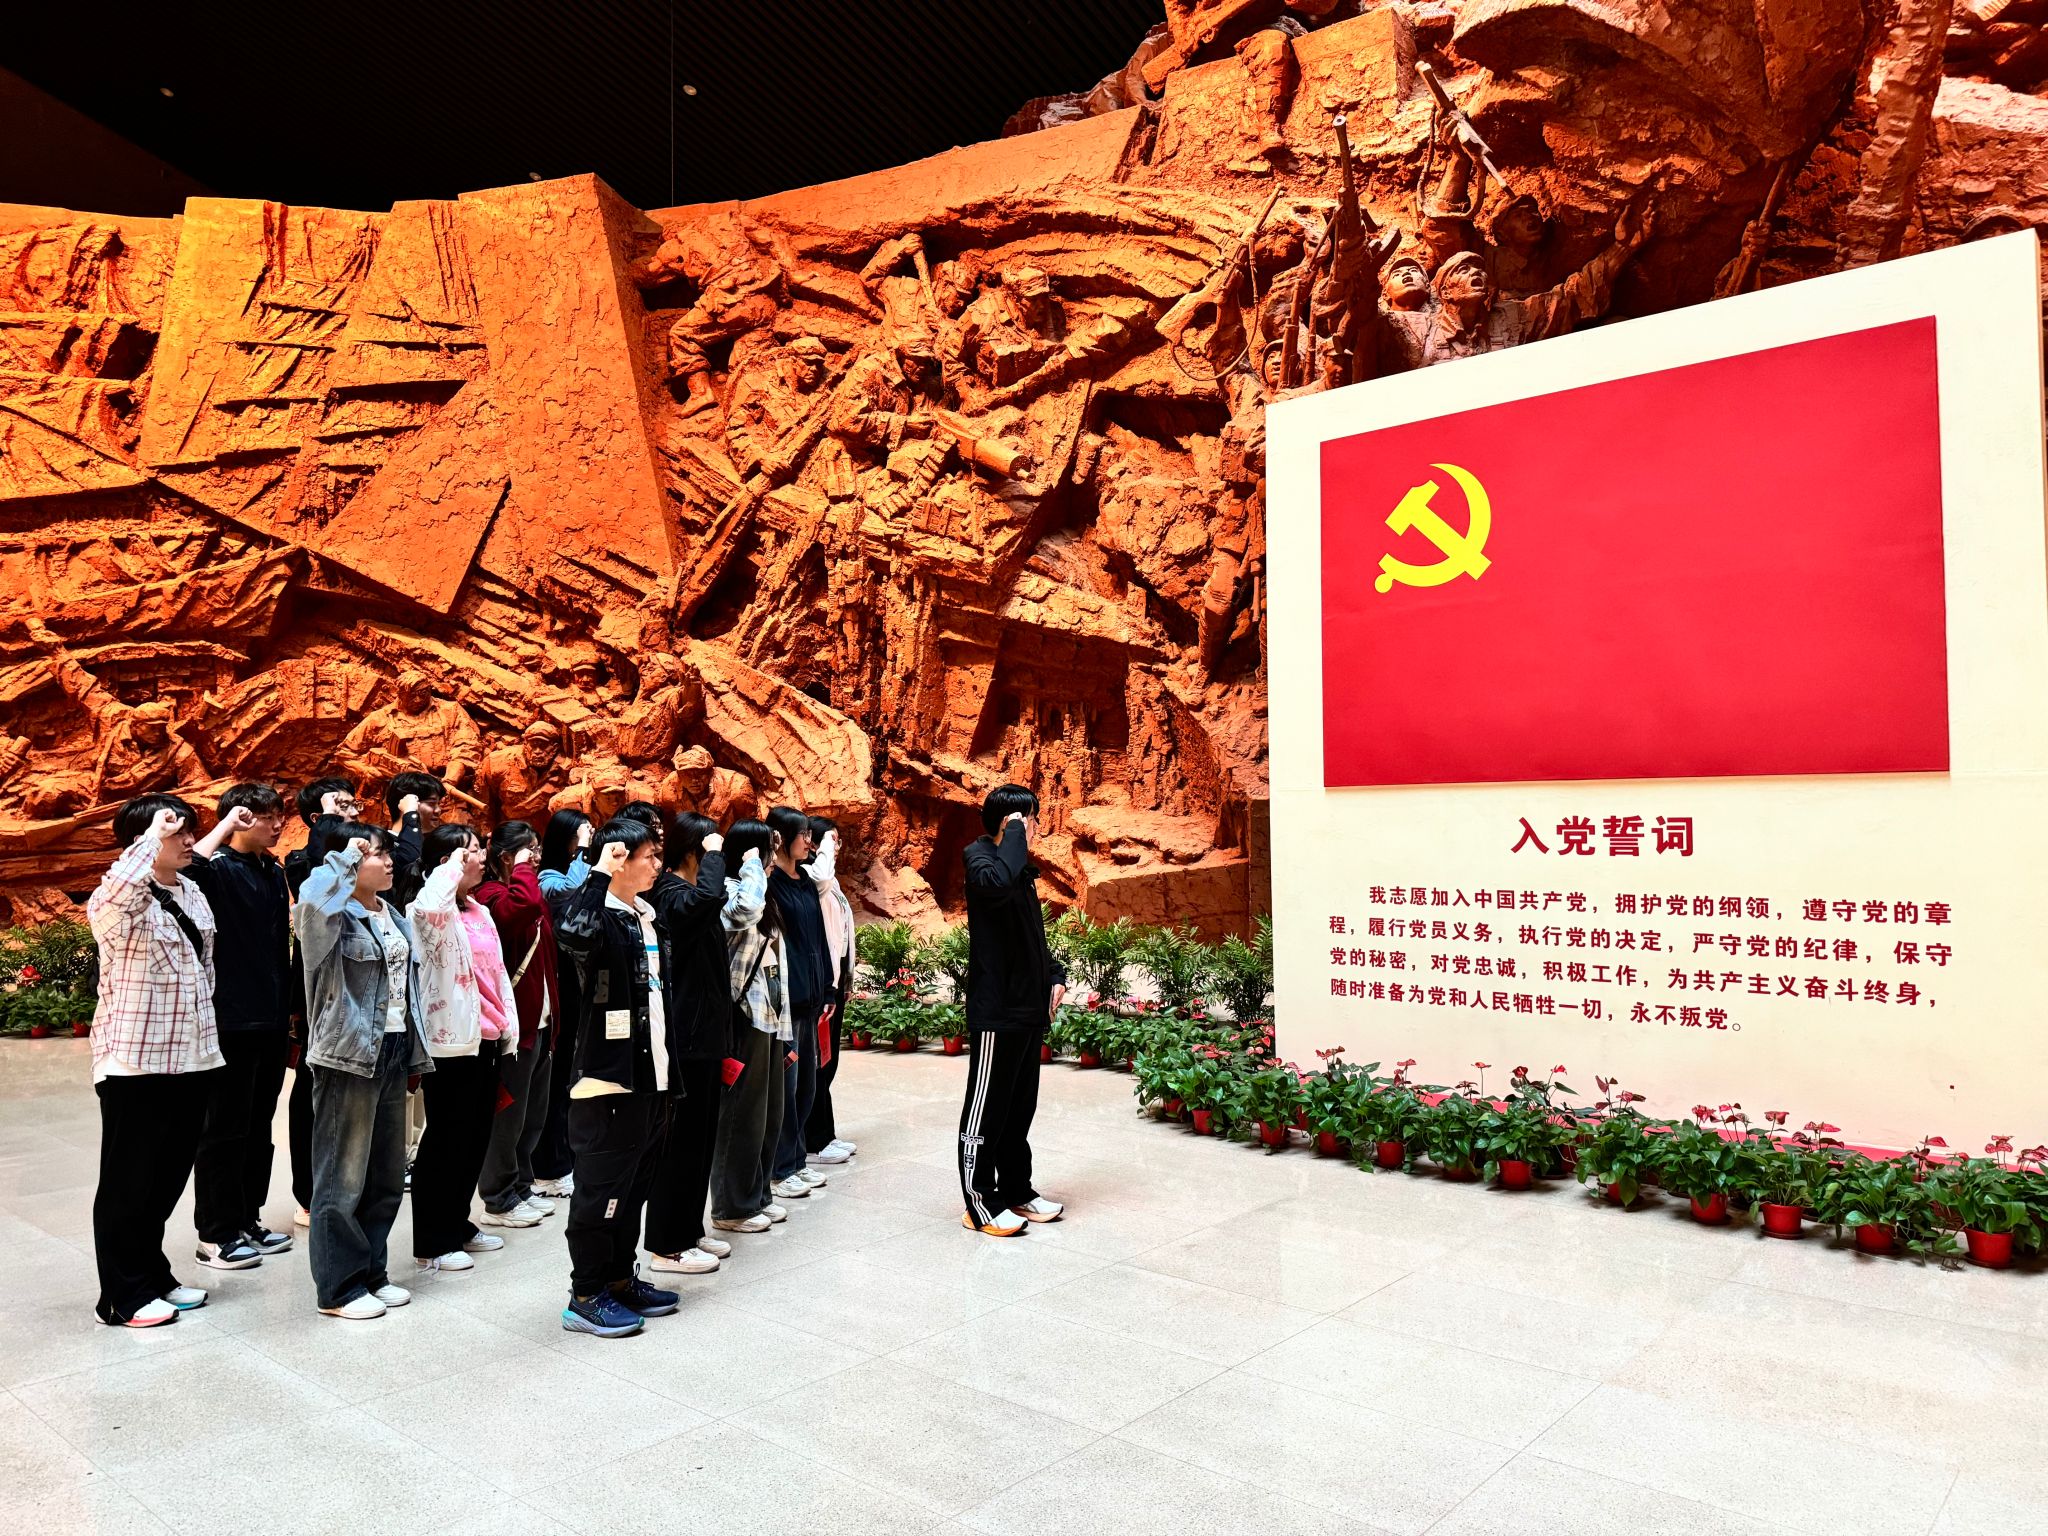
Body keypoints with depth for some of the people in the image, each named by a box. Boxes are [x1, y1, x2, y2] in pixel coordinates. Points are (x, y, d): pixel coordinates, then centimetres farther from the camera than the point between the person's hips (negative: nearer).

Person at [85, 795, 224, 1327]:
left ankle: (154, 1276, 29)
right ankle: (123, 1297, 16)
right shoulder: (118, 903, -14)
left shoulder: (191, 892, 10)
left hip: (192, 1058, 7)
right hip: (136, 1062, -7)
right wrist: (154, 835, -30)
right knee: (129, 1181, 4)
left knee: (168, 1177, 16)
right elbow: (115, 892, -41)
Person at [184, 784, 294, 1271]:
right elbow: (190, 867, -37)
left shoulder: (274, 872, 12)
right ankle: (216, 1233, 12)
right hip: (231, 1020, -7)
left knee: (259, 1127, 15)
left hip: (271, 1020, 7)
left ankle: (248, 1218, 25)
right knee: (224, 1130, 2)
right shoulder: (220, 869, -10)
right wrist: (225, 825, -25)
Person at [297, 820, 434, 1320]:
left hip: (395, 1051, 8)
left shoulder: (394, 915, 13)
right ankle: (339, 1287, 11)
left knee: (387, 1174, 14)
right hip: (348, 1053, -8)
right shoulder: (333, 916, -11)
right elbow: (312, 899, -38)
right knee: (343, 1175, 1)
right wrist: (345, 856, -22)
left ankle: (373, 1273, 26)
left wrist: (413, 1050, 18)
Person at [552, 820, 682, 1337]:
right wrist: (599, 872, -30)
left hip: (650, 1076, 9)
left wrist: (667, 1067, 21)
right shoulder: (600, 918, -13)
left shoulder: (649, 918, 14)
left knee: (634, 1185, 17)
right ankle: (585, 1297, 12)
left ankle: (620, 1279, 29)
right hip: (609, 1078, -9)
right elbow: (571, 931, -40)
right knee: (602, 1188, 0)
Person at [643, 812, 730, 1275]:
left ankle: (689, 1230, 26)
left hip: (704, 1032, 10)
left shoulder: (685, 896, 15)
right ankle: (666, 1246, 8)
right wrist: (713, 853, -23)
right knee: (681, 1140, -2)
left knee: (700, 1136, 16)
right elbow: (708, 896, -41)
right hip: (685, 1037, -10)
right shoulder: (670, 897, -16)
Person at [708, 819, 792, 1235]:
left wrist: (785, 1028, 17)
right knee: (743, 1115, 0)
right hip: (744, 1016, -9)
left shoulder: (767, 902, 16)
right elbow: (746, 910, -39)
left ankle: (758, 1196, 26)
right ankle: (732, 1207, 11)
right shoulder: (728, 893, -12)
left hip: (769, 1017, 9)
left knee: (769, 1113, 15)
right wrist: (752, 863, -21)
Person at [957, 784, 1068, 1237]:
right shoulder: (981, 856, -10)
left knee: (1020, 1106, 16)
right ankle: (980, 1203, 9)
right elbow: (996, 883, -36)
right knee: (987, 1106, 0)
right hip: (996, 1010, -9)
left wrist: (1055, 975, 11)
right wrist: (1014, 835, -24)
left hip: (1029, 1009, 9)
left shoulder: (1022, 868, 17)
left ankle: (1016, 1191, 27)